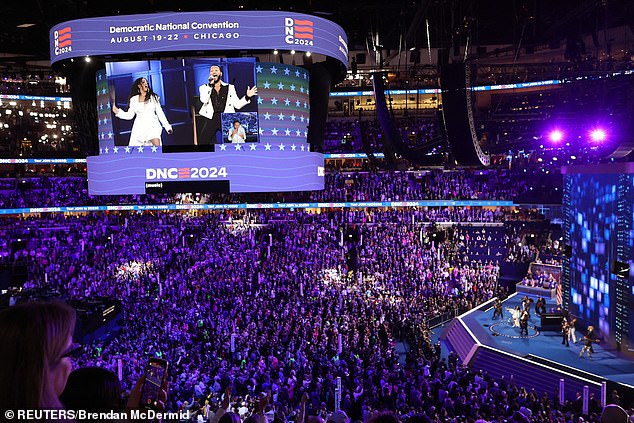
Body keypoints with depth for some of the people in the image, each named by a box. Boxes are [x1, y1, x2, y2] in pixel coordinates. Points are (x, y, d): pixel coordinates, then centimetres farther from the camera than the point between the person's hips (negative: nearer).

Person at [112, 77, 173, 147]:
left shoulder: (153, 97, 10)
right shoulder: (134, 99, 12)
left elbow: (160, 113, 8)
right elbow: (130, 115, 12)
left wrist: (167, 126, 4)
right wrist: (118, 112, -2)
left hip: (152, 126, -2)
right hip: (139, 127, 2)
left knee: (157, 147, -24)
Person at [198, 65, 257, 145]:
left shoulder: (230, 87, 14)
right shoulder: (204, 88, 12)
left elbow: (237, 105, 8)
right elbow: (204, 100, -9)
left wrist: (247, 97, -7)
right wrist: (210, 84, -10)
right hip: (211, 118, 0)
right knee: (202, 141, -8)